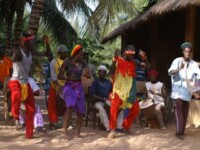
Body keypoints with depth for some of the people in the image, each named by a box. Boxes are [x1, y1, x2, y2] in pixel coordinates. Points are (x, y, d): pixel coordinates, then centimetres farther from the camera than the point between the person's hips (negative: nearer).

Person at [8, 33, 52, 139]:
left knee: (31, 109, 7)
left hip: (26, 83, 7)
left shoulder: (31, 52, 3)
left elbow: (48, 55, 10)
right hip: (15, 81, -7)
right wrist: (21, 46, -38)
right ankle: (15, 115, -15)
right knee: (17, 95, -42)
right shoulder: (18, 52, -16)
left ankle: (29, 134, 18)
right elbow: (14, 59, -38)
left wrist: (47, 43, -4)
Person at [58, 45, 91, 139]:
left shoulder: (82, 62, 5)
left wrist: (87, 74, -18)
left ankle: (77, 133, 16)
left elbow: (89, 76, 2)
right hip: (69, 86, -4)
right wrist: (69, 78, -19)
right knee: (70, 106, -27)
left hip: (79, 87, 4)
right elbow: (59, 76, -6)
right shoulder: (67, 62, -4)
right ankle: (65, 130, -21)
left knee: (80, 111, 4)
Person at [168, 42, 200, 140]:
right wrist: (179, 69, -41)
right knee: (179, 111, -10)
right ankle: (179, 132, -5)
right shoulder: (177, 61, -8)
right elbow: (170, 72, -22)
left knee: (185, 112, 9)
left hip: (187, 91, 4)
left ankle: (182, 131, 20)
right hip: (178, 90, -4)